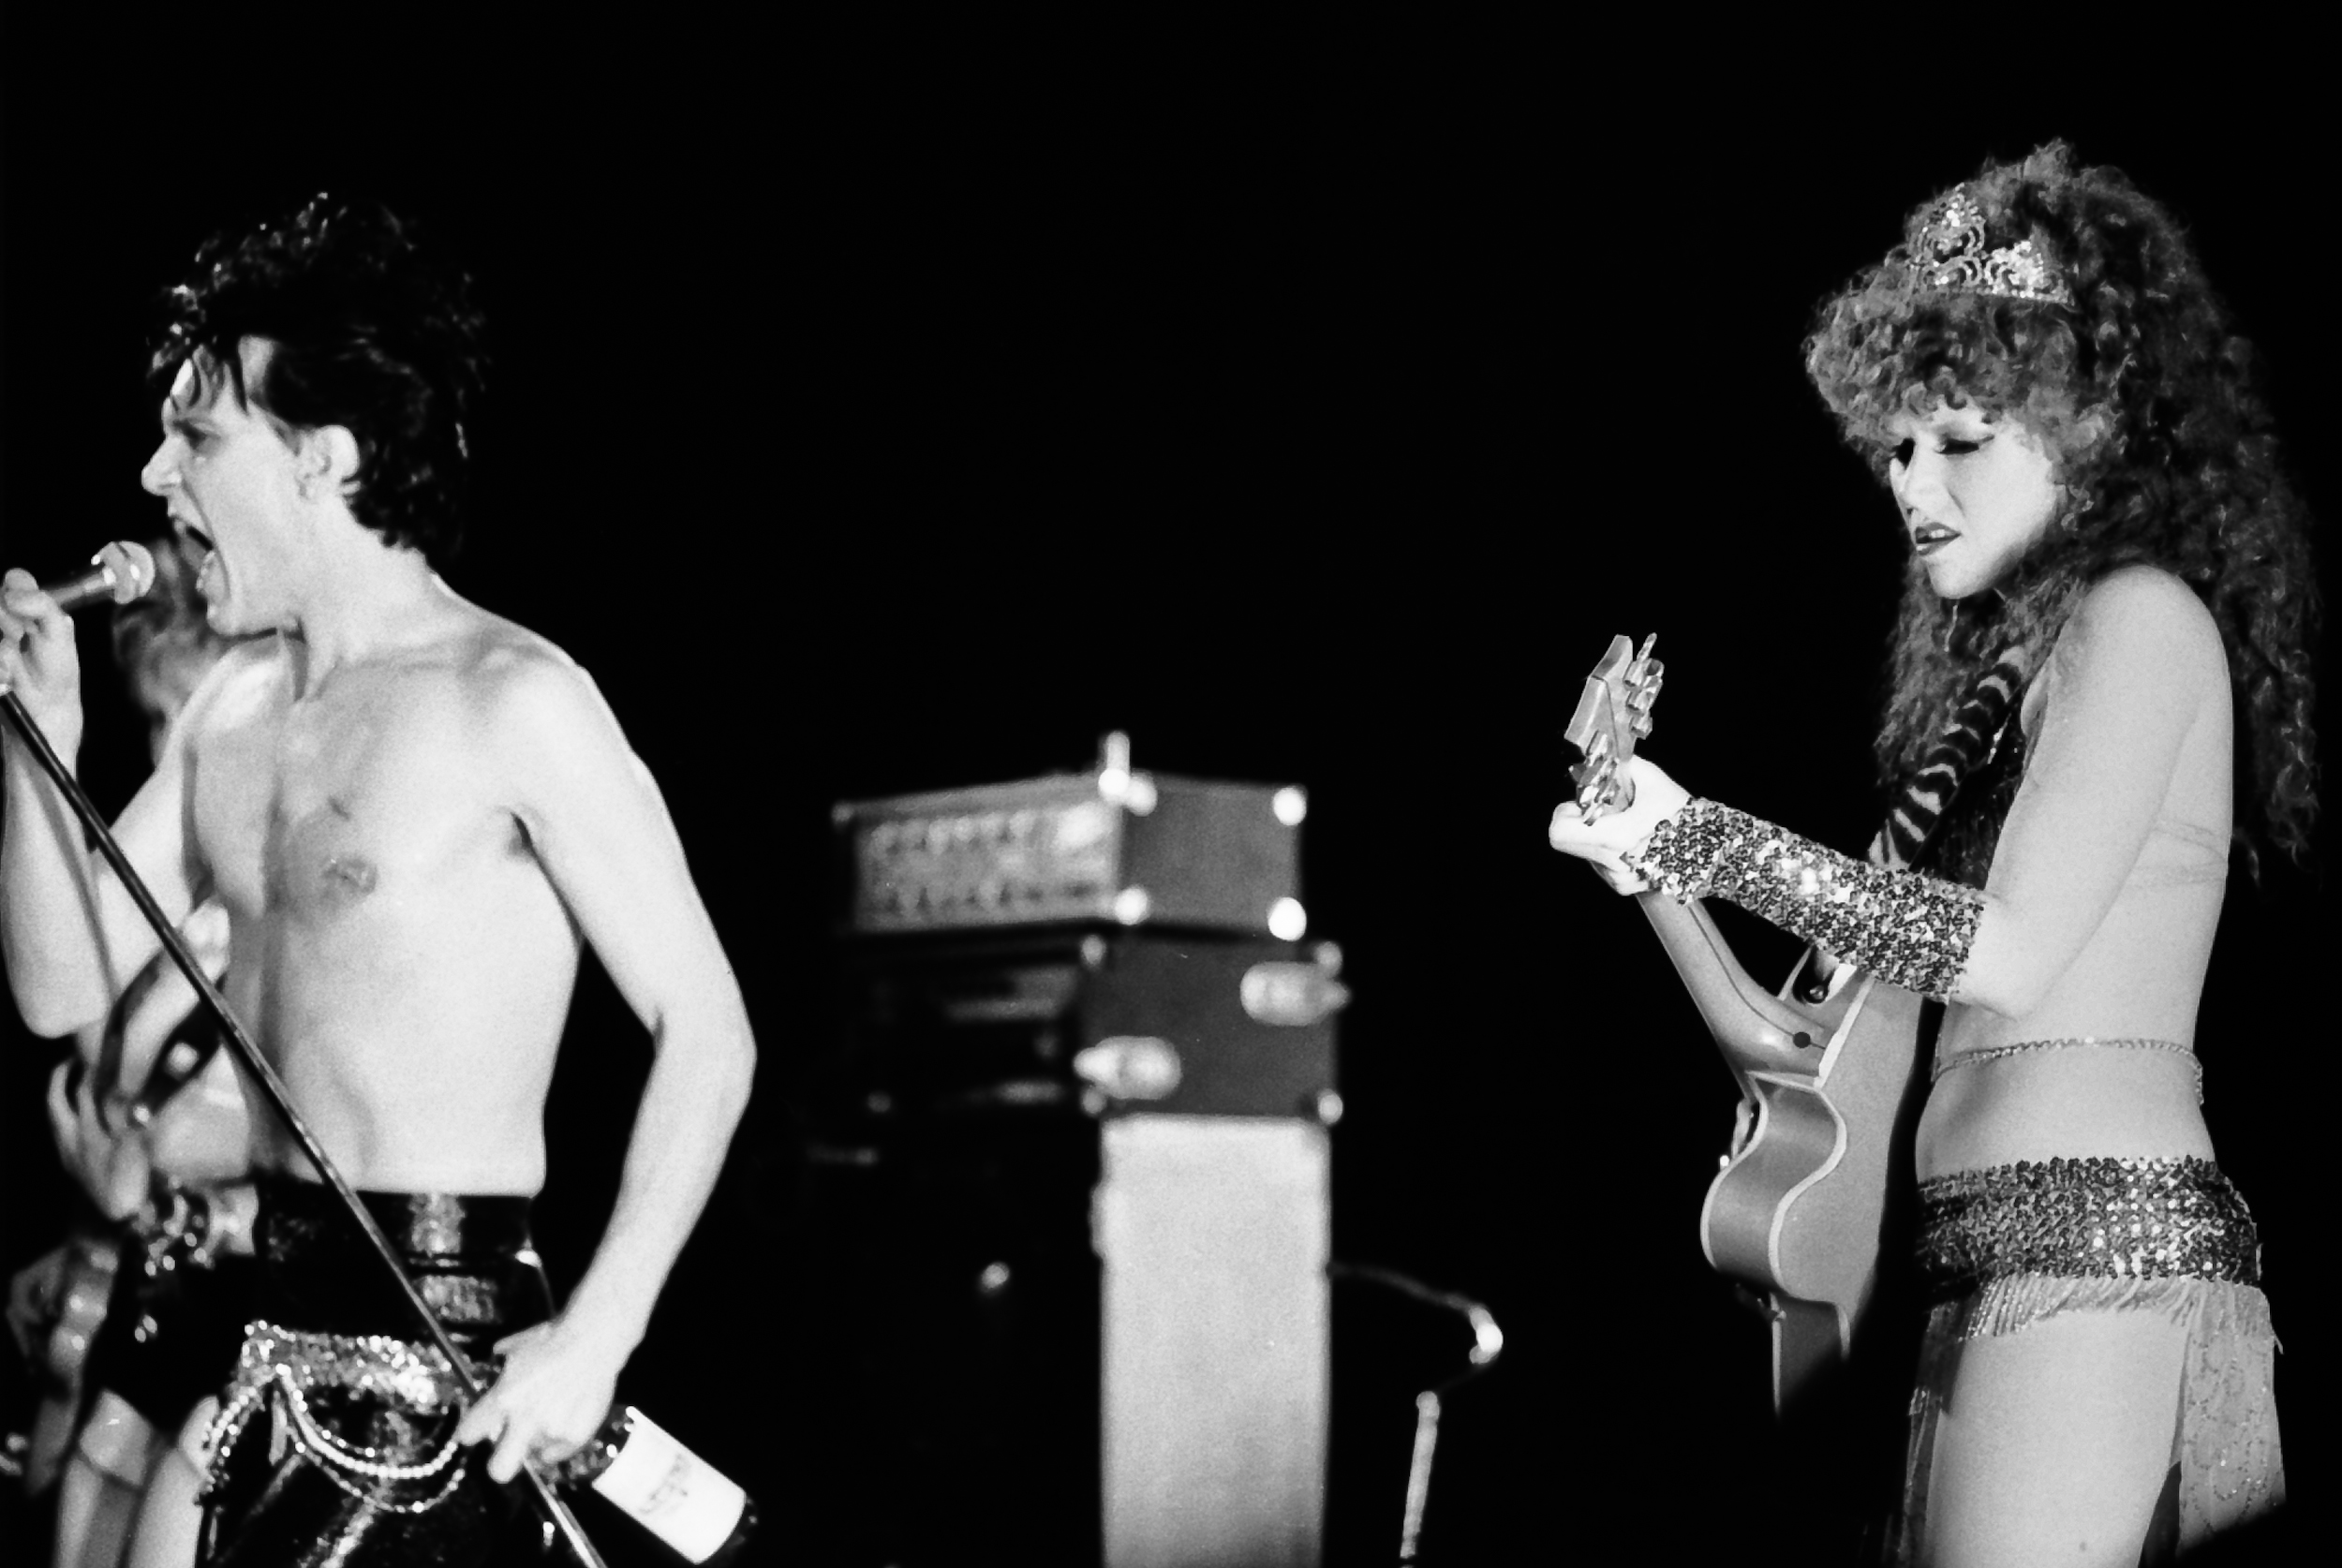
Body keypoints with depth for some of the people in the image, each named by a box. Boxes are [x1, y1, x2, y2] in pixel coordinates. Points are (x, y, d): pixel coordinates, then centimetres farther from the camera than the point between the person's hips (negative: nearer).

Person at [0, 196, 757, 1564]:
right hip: (274, 1335, 7)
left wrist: (593, 1339, -20)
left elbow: (707, 1034, -13)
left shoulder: (510, 700, -11)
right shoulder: (236, 707, 11)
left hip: (437, 1351, -7)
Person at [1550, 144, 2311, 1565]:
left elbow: (2009, 953, -14)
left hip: (2090, 1247, -9)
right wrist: (1648, 851, 9)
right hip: (1986, 1263, 9)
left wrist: (1700, 836, -13)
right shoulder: (2002, 662, 22)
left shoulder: (2140, 616, -3)